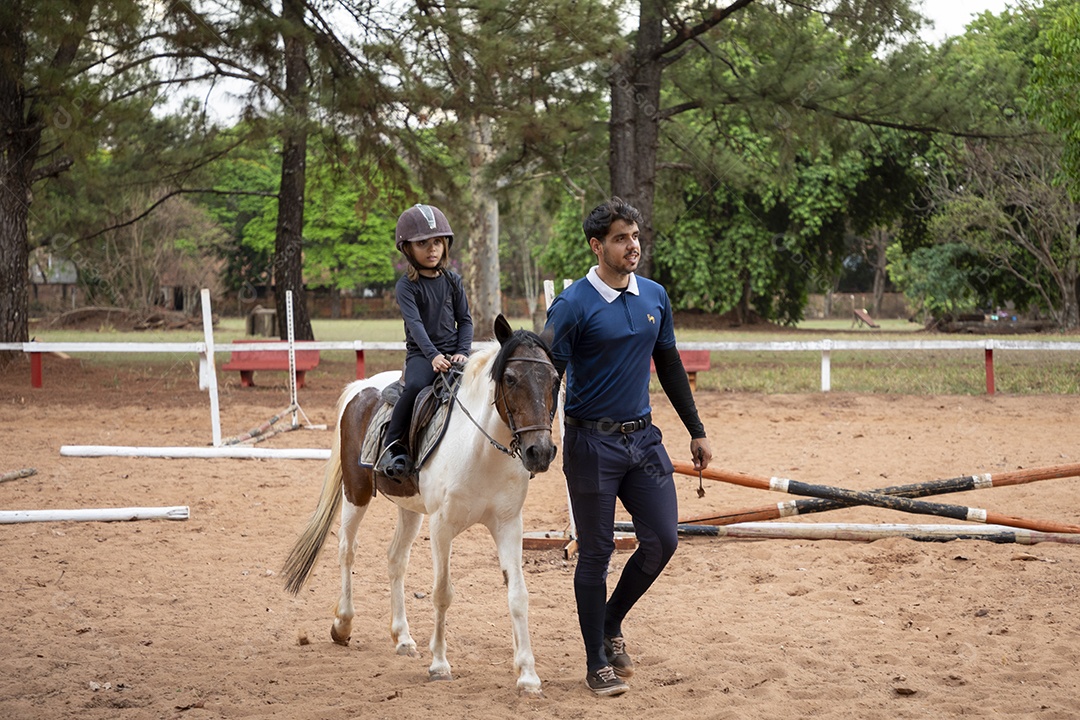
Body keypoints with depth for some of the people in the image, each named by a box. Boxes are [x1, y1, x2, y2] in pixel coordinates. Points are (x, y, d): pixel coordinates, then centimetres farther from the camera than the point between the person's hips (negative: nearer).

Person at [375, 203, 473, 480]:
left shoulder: (453, 281, 10)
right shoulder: (407, 286, -2)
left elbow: (465, 320, 11)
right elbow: (414, 322, -14)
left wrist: (463, 353, -6)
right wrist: (433, 355, -28)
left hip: (453, 352, 3)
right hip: (421, 354, -3)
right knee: (415, 386, -35)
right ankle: (392, 446, -22)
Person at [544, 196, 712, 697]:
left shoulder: (655, 297, 7)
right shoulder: (573, 306, -11)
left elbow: (669, 366, 17)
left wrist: (696, 430, 17)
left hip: (643, 438, 5)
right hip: (592, 443, -5)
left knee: (662, 541, 0)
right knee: (596, 554, 2)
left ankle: (611, 624, 24)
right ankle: (597, 664, 12)